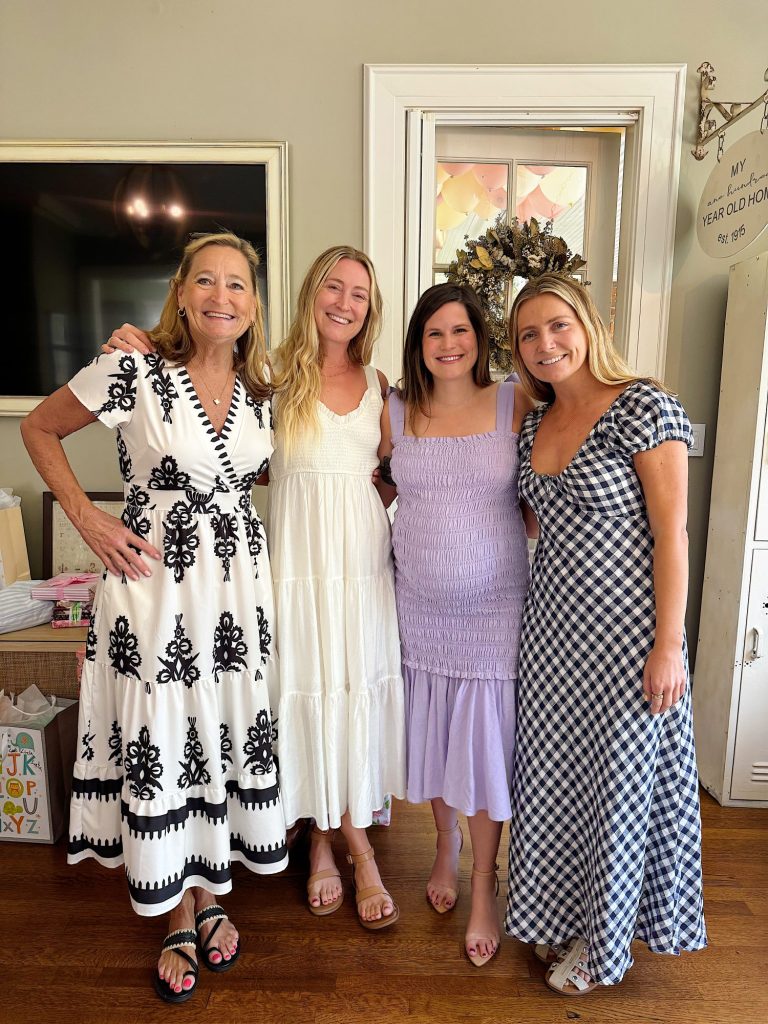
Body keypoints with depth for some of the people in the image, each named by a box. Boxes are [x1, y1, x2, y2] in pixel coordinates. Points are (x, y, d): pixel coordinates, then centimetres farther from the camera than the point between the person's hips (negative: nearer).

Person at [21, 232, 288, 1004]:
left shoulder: (262, 390, 5)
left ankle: (210, 897, 38)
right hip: (153, 581, -4)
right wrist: (86, 519, -6)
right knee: (161, 742, 6)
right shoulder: (132, 372, -9)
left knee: (227, 732, 13)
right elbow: (39, 428, 2)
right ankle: (177, 920, 32)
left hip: (239, 583, 4)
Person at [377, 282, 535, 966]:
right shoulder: (395, 413, 1)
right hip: (420, 607, 2)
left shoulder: (514, 404, -4)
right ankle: (447, 842, 46)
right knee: (432, 735, 17)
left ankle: (484, 889, 30)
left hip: (494, 605, -2)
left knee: (486, 741, 7)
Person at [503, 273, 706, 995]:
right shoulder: (533, 426, 9)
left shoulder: (644, 406, -11)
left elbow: (671, 531, -13)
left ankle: (604, 942, 34)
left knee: (619, 779, 10)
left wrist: (669, 645, -16)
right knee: (552, 774, 16)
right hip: (551, 627, 6)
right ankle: (559, 915, 41)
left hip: (623, 630, -6)